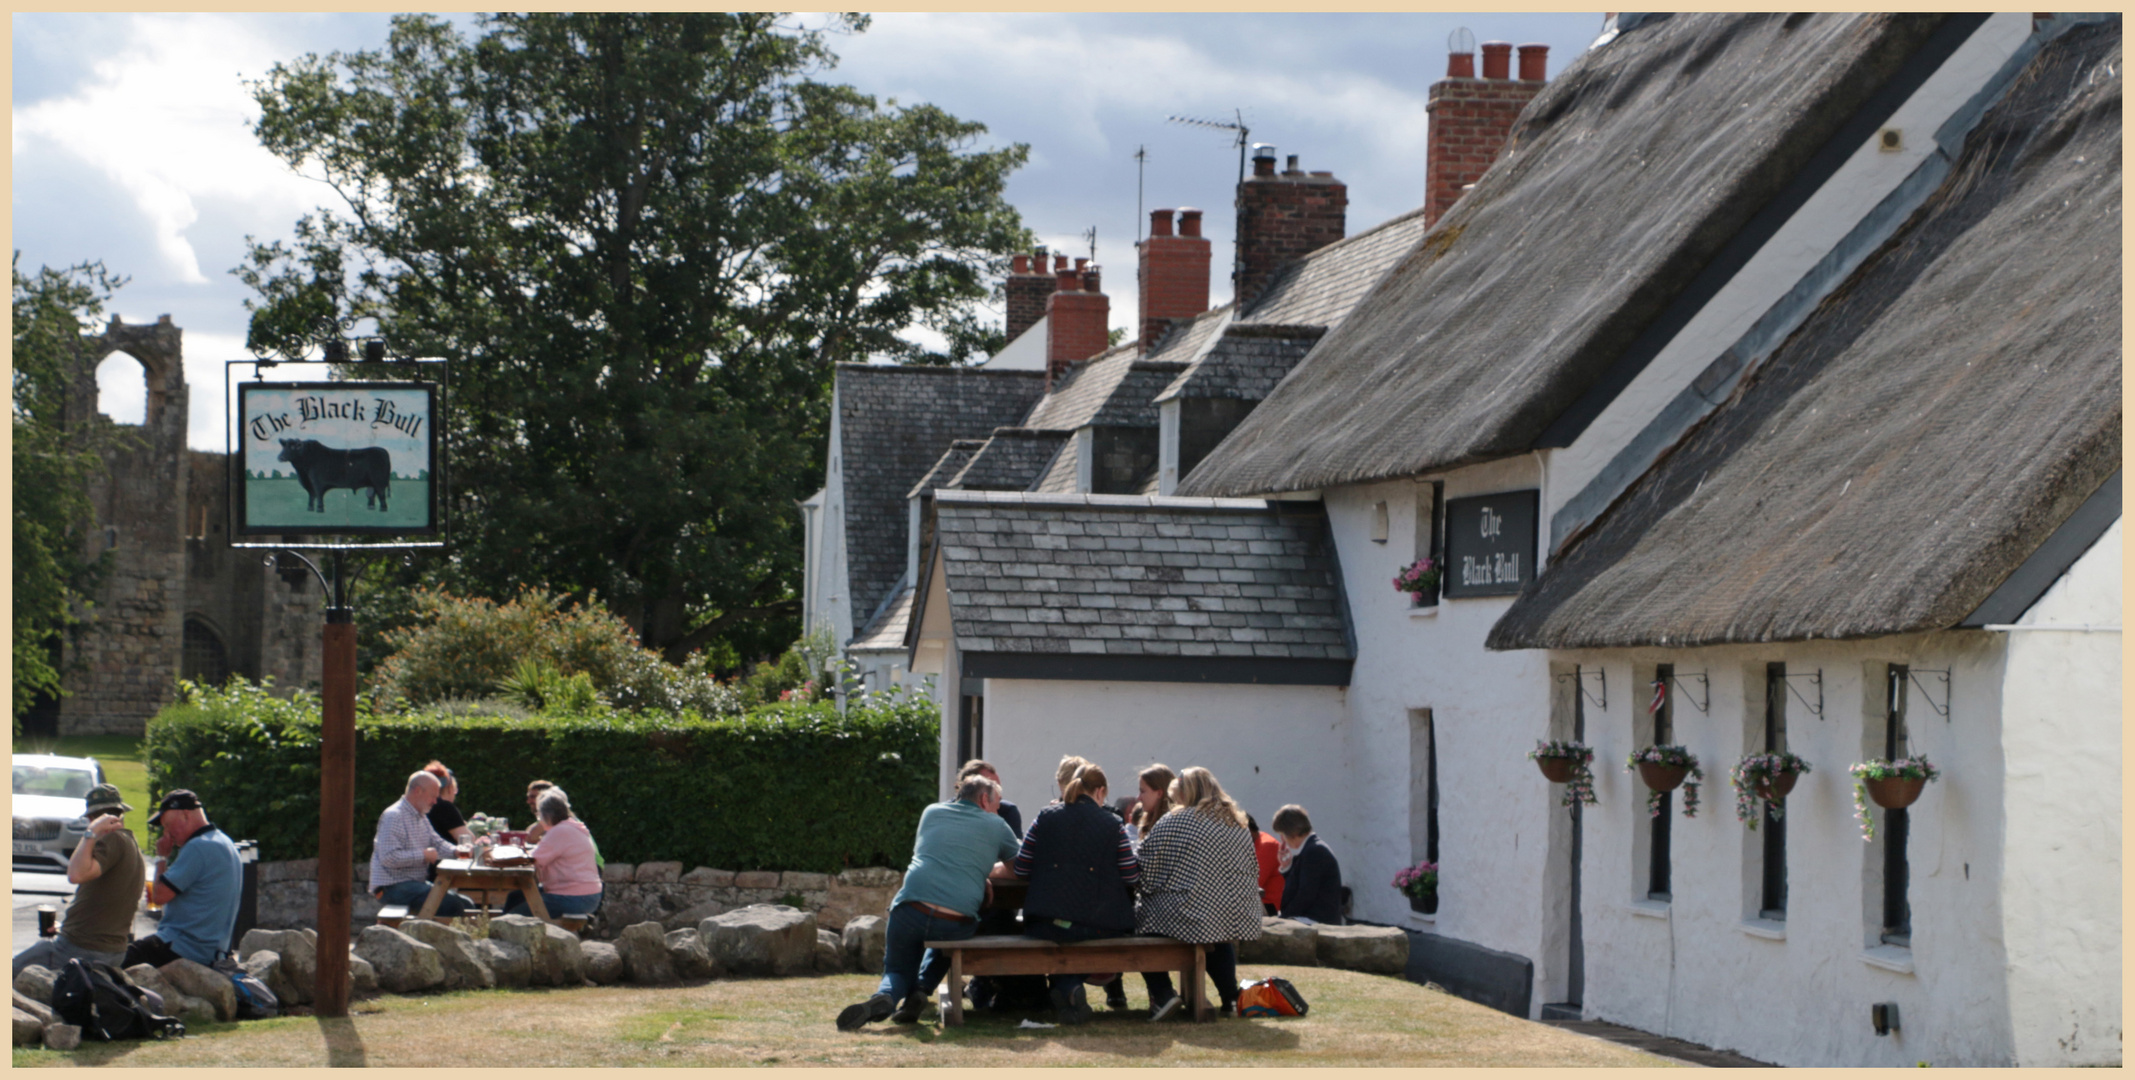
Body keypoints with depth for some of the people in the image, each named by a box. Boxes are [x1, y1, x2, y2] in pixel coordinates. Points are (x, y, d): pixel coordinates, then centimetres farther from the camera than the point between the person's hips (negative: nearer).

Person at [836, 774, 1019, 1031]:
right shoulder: (996, 826, 15)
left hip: (911, 911, 1)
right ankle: (921, 990, 10)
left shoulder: (932, 812, 21)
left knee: (898, 970, 24)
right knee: (944, 940, 36)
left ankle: (884, 998, -11)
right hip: (957, 921, -1)